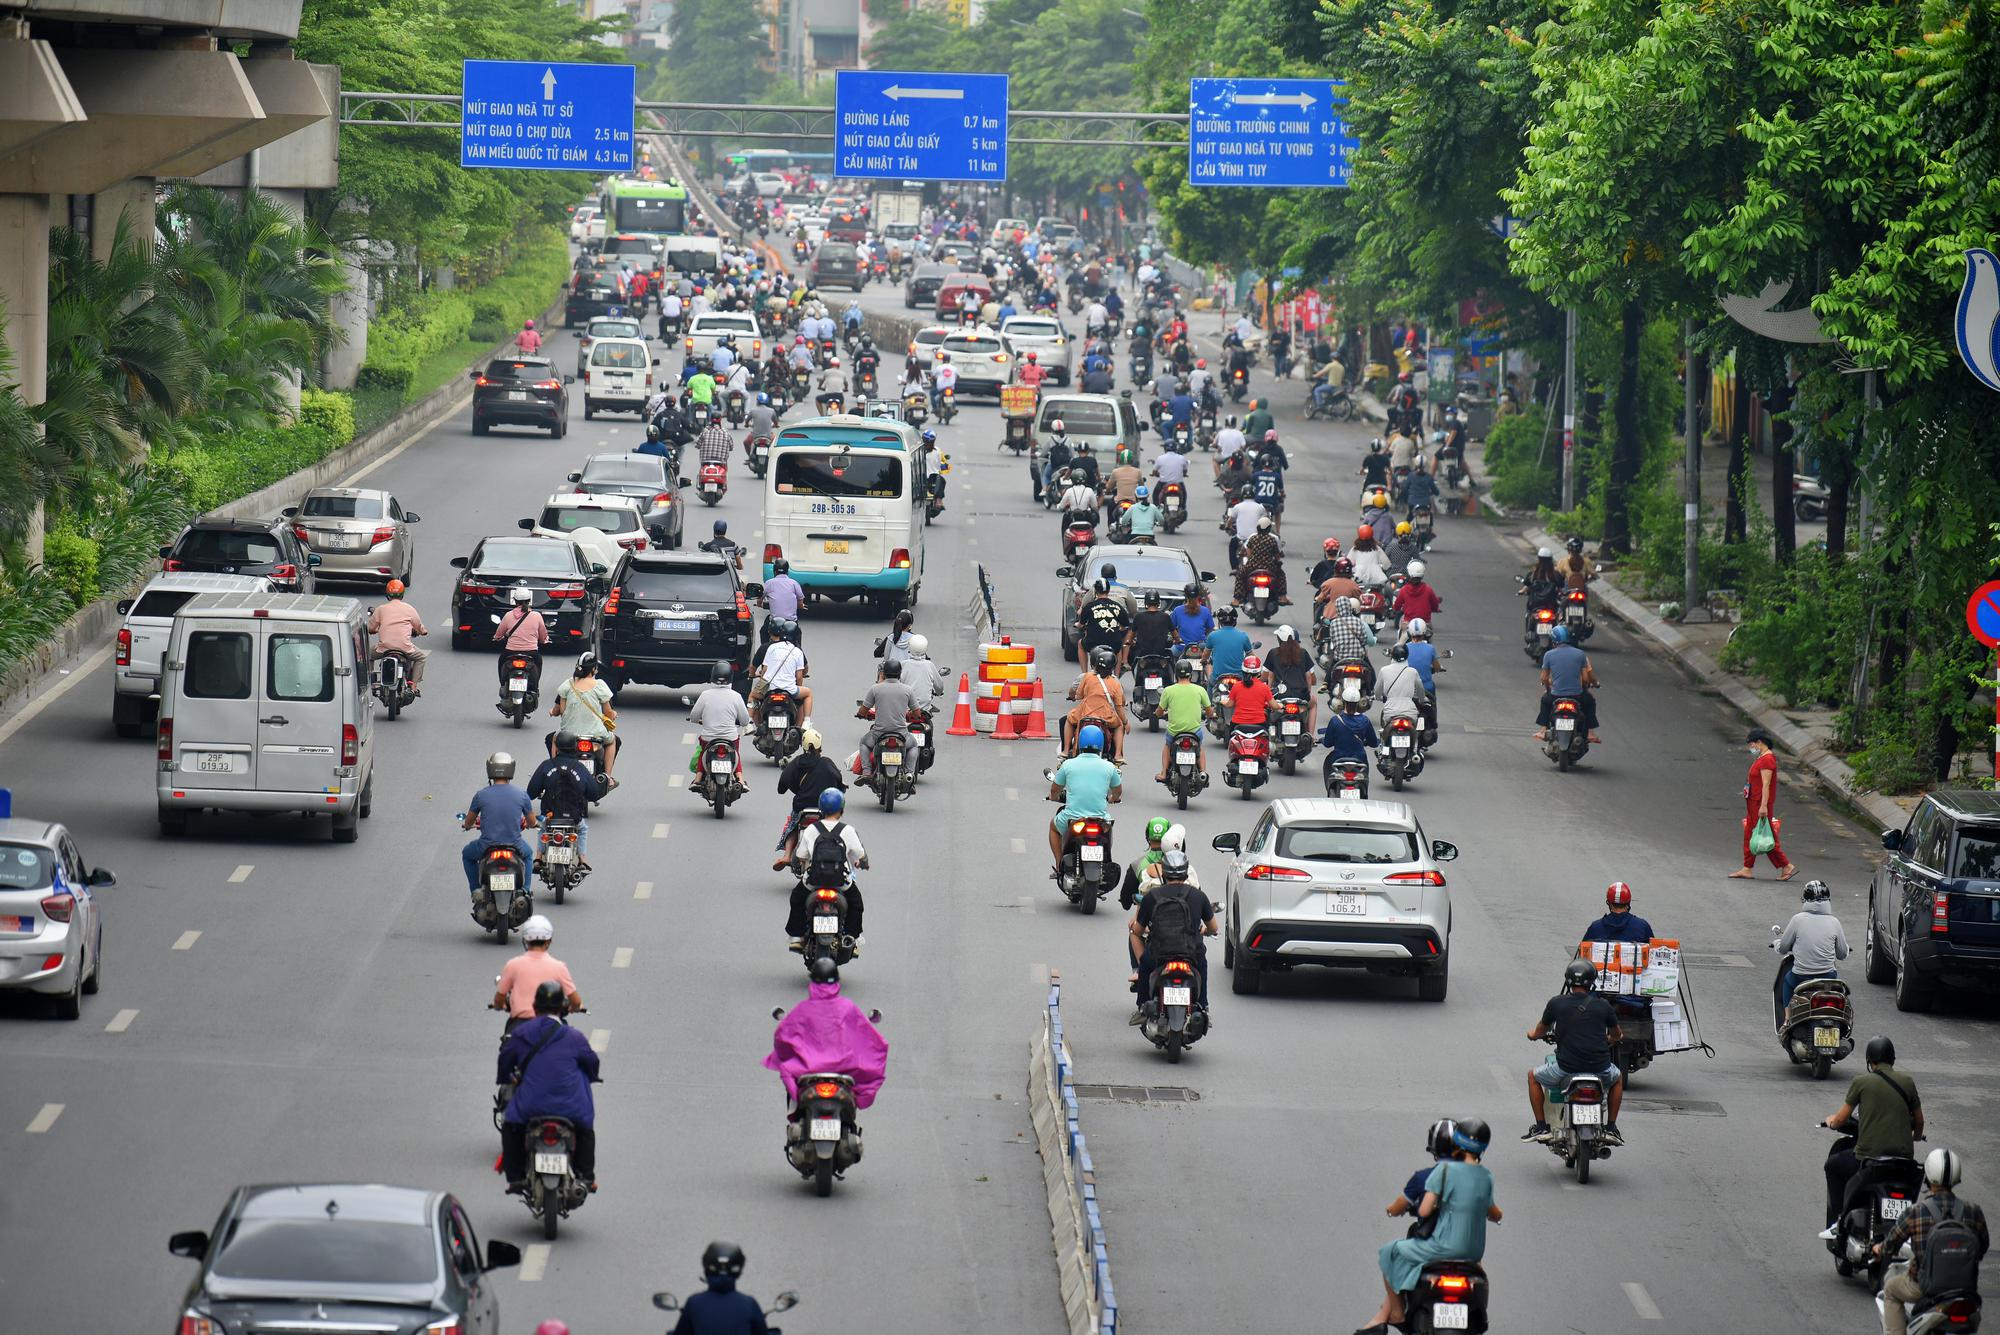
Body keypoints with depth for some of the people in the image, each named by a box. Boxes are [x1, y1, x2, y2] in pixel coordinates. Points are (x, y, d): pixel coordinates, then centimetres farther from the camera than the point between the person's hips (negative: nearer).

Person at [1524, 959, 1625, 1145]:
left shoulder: (1556, 1003, -1)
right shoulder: (1603, 1005, 2)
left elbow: (1540, 1031, 16)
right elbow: (1616, 1034, 19)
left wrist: (1533, 1034, 41)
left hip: (1565, 1067, -1)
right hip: (1600, 1068, 1)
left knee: (1533, 1077, 26)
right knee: (1618, 1077, 35)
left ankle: (1541, 1127, 19)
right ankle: (1611, 1128, 29)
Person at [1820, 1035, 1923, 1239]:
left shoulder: (1861, 1082, -2)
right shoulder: (1907, 1082, 7)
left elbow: (1841, 1119, 2)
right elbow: (1919, 1121, 14)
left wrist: (1832, 1121, 26)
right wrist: (1916, 1137, 37)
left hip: (1869, 1155, -3)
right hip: (1904, 1154, 3)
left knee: (1833, 1165, 24)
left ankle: (1838, 1223, 17)